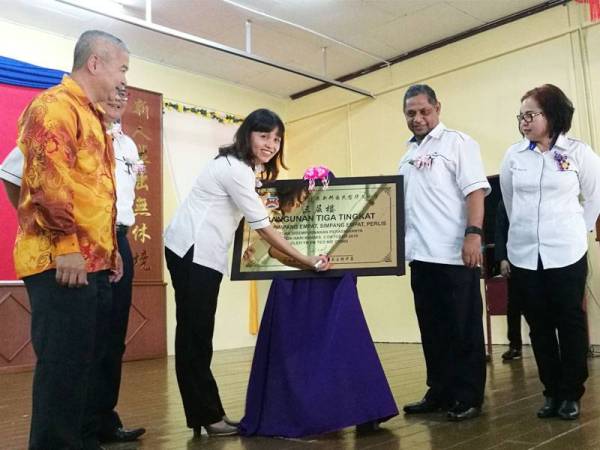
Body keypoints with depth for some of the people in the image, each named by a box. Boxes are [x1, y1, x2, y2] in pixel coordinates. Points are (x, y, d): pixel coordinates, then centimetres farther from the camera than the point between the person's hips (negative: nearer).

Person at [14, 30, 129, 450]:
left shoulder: (91, 115, 23)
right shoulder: (55, 105, -7)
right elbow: (47, 177, -18)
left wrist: (110, 248, 23)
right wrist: (65, 245, -21)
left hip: (94, 262, 10)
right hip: (62, 263, -10)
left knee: (87, 363, 13)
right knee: (63, 367, -5)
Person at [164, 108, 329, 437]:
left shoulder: (242, 166, 15)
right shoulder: (236, 169, -17)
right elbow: (262, 227, -18)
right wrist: (306, 261, -17)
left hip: (201, 253, 10)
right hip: (192, 252, -10)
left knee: (196, 334, 11)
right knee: (196, 335, -4)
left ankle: (203, 414, 17)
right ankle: (209, 415, 2)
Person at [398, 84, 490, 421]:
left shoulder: (457, 143, -3)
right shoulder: (409, 153, 18)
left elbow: (475, 190, -12)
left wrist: (473, 234, -24)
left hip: (454, 254, -7)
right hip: (421, 254, 7)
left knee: (463, 330, 1)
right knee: (433, 329, 13)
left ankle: (469, 398, 10)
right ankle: (440, 393, 23)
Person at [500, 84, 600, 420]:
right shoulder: (514, 155, 2)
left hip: (566, 252, -2)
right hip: (524, 254, 3)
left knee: (571, 324, 5)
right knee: (539, 327, 8)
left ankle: (571, 394, 17)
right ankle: (552, 392, 20)